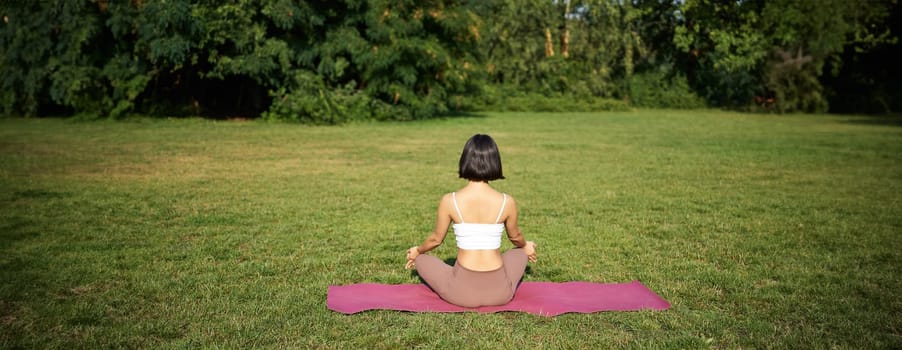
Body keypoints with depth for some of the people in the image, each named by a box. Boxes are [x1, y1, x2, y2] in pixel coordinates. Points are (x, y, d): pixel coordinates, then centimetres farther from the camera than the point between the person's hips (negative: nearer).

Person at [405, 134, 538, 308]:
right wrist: (526, 246, 38)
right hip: (499, 293, 2)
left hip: (462, 293, -2)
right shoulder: (507, 202, -7)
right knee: (520, 253, 34)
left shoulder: (449, 201, -10)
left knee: (421, 260, 27)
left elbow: (436, 238, 6)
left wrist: (417, 251, 30)